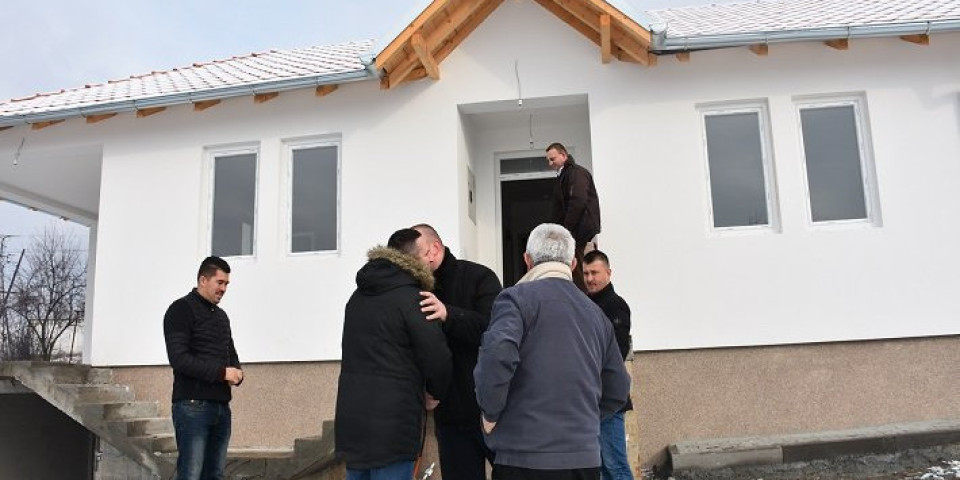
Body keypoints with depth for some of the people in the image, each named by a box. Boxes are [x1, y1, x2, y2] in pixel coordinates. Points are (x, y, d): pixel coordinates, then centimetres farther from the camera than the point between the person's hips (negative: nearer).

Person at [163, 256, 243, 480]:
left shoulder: (221, 315, 20)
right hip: (193, 405, -7)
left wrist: (236, 372, 3)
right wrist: (221, 372, -17)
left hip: (221, 405, 8)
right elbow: (179, 358, -15)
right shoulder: (181, 310, -5)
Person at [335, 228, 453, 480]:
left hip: (350, 421, 8)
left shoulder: (359, 296, 14)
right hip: (391, 425, -7)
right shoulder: (411, 298, -11)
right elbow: (437, 358, -12)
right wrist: (439, 393, 8)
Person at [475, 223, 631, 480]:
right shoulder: (596, 312, 13)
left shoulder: (516, 298, -5)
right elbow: (618, 389, 17)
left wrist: (490, 415, -8)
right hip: (586, 455, 5)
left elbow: (497, 355, -22)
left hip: (524, 456, -5)